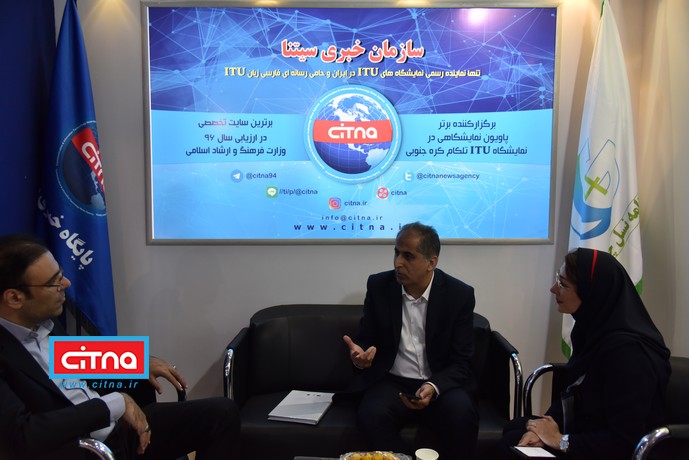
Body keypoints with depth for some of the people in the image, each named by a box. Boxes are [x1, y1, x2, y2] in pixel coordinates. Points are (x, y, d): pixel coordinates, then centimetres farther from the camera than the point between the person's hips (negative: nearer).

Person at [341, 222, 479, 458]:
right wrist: (360, 354, -19)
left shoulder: (460, 295, -7)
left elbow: (460, 362, -6)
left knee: (461, 414, -31)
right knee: (370, 414, -30)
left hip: (441, 384, 0)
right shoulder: (378, 286, -3)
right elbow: (366, 339, 7)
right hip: (391, 382, 1)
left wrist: (433, 388, -25)